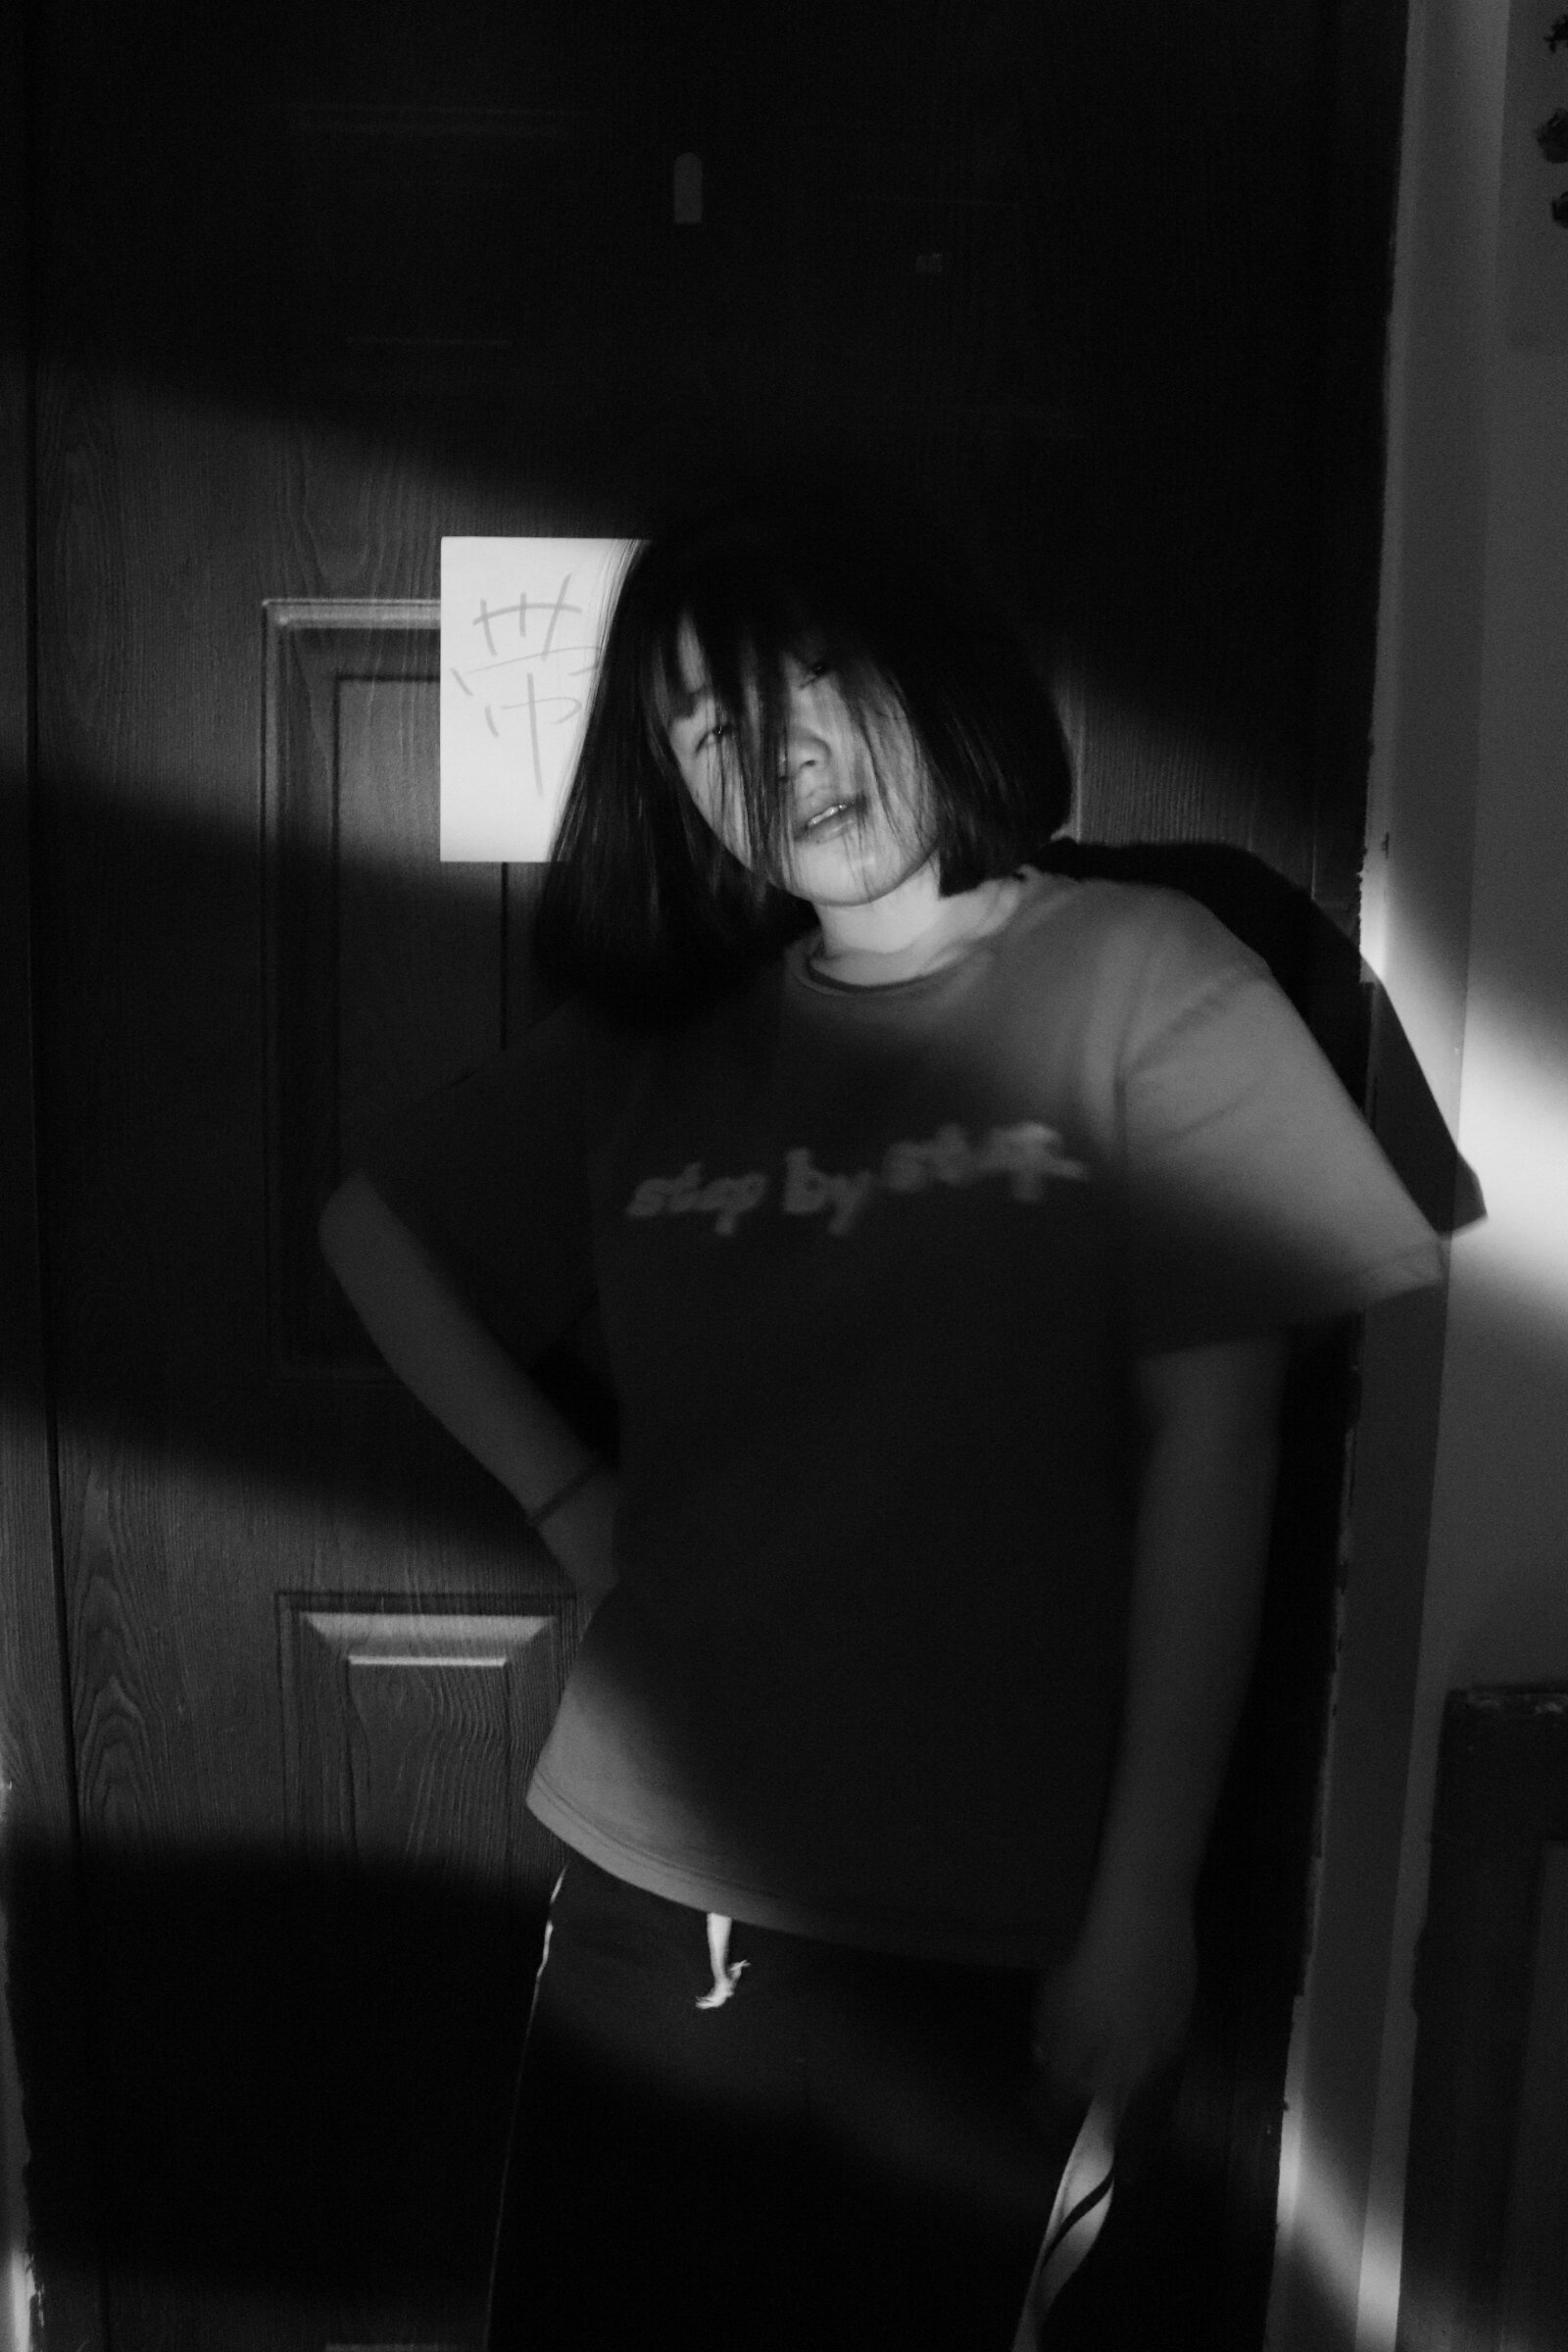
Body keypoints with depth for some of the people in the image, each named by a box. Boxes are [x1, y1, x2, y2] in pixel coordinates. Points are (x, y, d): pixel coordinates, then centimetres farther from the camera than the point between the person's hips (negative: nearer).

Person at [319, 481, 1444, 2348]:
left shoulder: (1141, 980, -7)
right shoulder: (651, 1042, 4)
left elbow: (1210, 1449, -9)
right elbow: (376, 1225, 18)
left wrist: (1147, 1903, -10)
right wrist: (560, 1496, 7)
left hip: (983, 1943, -3)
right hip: (646, 1906, 4)